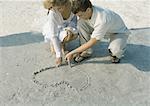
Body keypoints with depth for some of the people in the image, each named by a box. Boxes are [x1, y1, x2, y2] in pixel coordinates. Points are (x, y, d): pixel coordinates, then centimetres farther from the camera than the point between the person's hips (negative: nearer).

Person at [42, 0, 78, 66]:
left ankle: (62, 43, 2)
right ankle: (53, 43, 2)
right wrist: (58, 55, -36)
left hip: (66, 28, 4)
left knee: (75, 33, -29)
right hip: (53, 31, -4)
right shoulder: (52, 14, -34)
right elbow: (53, 35, -33)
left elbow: (74, 18, -5)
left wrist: (70, 28, -27)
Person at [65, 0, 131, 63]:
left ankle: (116, 53, -1)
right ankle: (87, 52, -4)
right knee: (80, 23, -18)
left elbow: (91, 43, -33)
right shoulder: (87, 11, -21)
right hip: (102, 30, 7)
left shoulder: (102, 20, -40)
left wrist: (72, 53, -27)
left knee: (116, 50, -40)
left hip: (119, 32, -6)